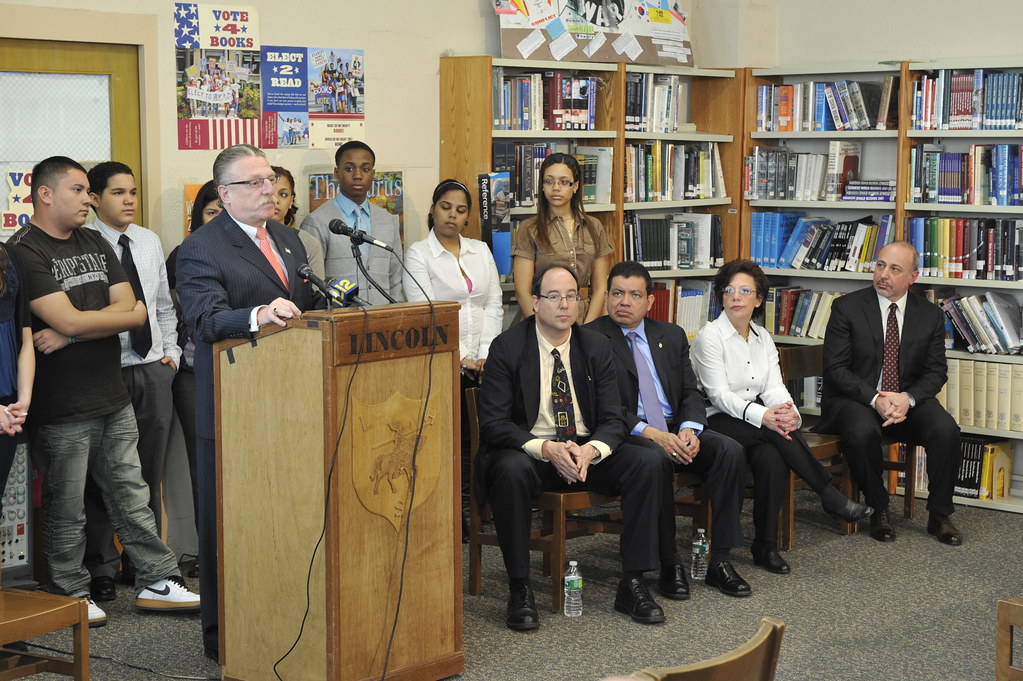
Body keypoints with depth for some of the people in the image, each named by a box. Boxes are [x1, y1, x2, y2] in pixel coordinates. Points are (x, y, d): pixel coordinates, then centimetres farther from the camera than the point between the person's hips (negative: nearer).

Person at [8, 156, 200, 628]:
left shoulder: (95, 244, 13)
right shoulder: (24, 252, -10)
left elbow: (131, 310, 3)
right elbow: (69, 321, -20)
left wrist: (70, 334, -11)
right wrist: (126, 315, -5)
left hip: (114, 400, 7)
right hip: (62, 410, -7)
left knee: (132, 499, 12)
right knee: (67, 510, 5)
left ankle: (157, 582, 19)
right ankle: (71, 597, 18)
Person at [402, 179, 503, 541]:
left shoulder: (481, 251, 17)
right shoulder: (418, 254, 2)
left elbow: (494, 305, 12)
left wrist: (486, 355, -2)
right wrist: (460, 358, -12)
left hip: (482, 363, 4)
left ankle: (470, 508, 0)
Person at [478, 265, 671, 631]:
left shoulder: (596, 346, 4)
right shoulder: (507, 347, -6)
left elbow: (612, 420, 1)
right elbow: (493, 423, -12)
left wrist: (590, 450, -23)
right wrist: (547, 449, -27)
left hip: (587, 451, 4)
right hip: (529, 449, -3)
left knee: (650, 462, -21)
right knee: (511, 470, -38)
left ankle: (632, 583, -14)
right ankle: (519, 590, -24)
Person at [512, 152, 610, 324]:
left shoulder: (594, 228, 12)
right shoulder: (529, 230, 4)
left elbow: (600, 289, 8)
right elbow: (522, 291, -1)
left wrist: (585, 330, -5)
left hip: (585, 320, 2)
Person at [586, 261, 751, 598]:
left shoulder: (671, 336, 15)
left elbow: (691, 392, 11)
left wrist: (689, 429, -12)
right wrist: (651, 433, -22)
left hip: (676, 430, 5)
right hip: (626, 434, -5)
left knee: (730, 450, -20)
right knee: (655, 459, -37)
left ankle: (720, 560, -16)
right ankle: (669, 564, -24)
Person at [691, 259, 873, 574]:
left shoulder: (763, 338, 13)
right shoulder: (710, 336, -6)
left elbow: (774, 387, 3)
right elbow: (719, 394, -15)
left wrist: (788, 411, -22)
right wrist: (762, 415, -31)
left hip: (758, 422, 4)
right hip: (718, 421, -4)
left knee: (772, 457, -30)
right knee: (774, 430, -33)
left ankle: (765, 547, -23)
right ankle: (830, 495, -25)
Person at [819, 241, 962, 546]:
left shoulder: (930, 316, 5)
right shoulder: (846, 308, -4)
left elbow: (935, 372, 4)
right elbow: (836, 369, -9)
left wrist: (907, 398, -18)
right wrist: (875, 399, -23)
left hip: (909, 400, 3)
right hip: (855, 398, -2)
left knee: (946, 430, -25)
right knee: (862, 432, -35)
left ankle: (939, 515, -7)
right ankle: (878, 510, -12)